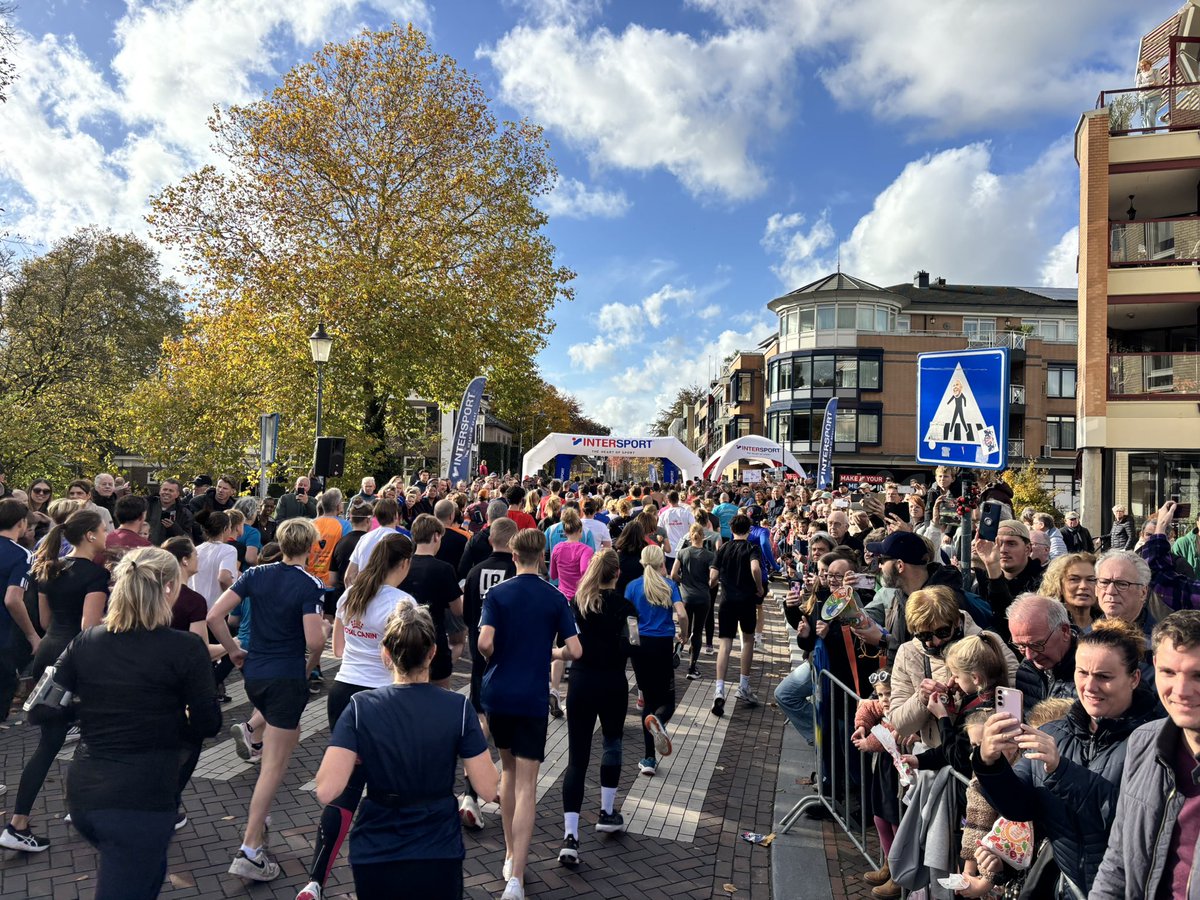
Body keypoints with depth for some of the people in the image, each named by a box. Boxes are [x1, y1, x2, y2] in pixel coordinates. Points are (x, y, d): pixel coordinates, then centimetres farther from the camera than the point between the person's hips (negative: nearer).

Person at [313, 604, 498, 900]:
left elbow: (326, 791, -16)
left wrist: (354, 760, 2)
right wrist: (477, 736, 8)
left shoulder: (361, 707, -10)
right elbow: (489, 788, -7)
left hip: (375, 860, 1)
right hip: (439, 858, -1)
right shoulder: (457, 707, -11)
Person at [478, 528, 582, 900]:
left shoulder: (497, 594, -4)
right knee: (526, 785, -1)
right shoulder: (555, 598, -2)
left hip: (497, 693, 2)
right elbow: (574, 650, -6)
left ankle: (511, 856, 29)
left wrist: (496, 657, 5)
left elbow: (485, 643, -16)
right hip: (533, 699, -1)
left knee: (509, 769, 21)